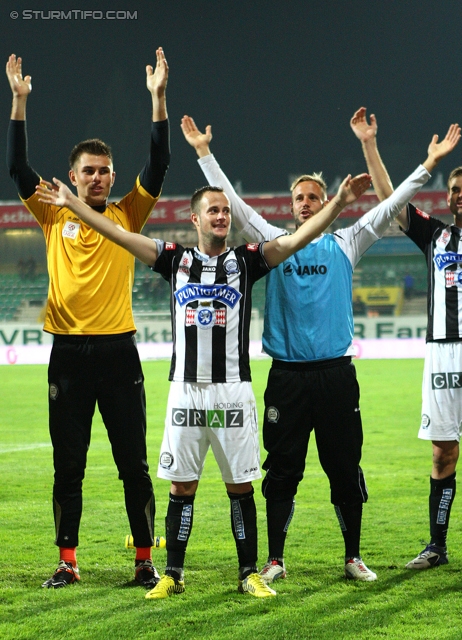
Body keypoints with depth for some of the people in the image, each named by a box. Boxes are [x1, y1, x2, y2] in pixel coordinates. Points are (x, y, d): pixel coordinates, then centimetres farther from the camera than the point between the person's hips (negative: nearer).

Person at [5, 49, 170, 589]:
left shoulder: (127, 215, 6)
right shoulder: (55, 216, 7)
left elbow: (158, 164, -2)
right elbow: (17, 167, -1)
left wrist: (157, 99, -9)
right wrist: (19, 102, -7)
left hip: (118, 350, 0)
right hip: (68, 352, 1)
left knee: (134, 466, 2)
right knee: (68, 467, 5)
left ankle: (144, 559, 10)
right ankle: (67, 562, 13)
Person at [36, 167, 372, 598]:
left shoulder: (246, 261, 4)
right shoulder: (176, 259, 7)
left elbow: (296, 240, -5)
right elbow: (119, 235, 6)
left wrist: (338, 203, -16)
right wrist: (73, 203, 2)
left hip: (233, 392, -1)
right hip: (186, 390, 1)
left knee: (240, 486, 3)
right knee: (181, 487, 5)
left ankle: (249, 574, 11)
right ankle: (173, 575, 14)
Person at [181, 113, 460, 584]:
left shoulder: (345, 244, 8)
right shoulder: (272, 242, 9)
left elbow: (390, 207, 4)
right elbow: (232, 204, 6)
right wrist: (204, 152, 2)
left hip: (336, 373, 0)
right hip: (287, 375, 0)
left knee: (345, 469, 5)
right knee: (281, 470, 3)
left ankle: (353, 558, 16)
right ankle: (275, 560, 12)